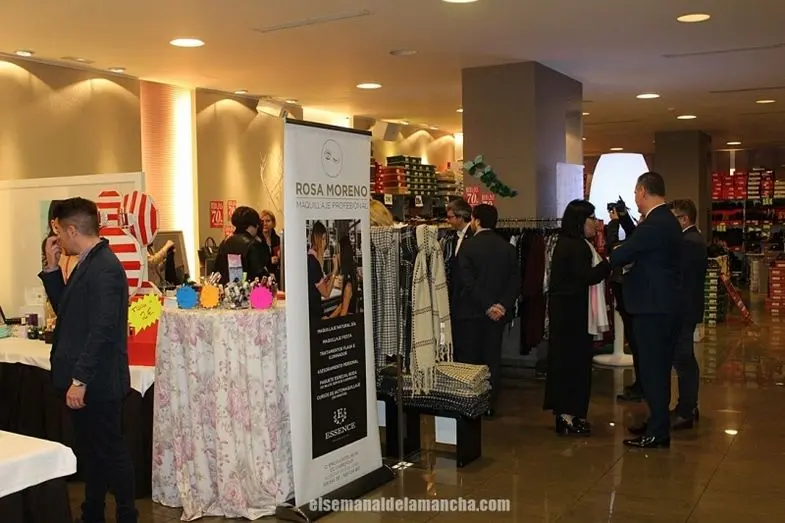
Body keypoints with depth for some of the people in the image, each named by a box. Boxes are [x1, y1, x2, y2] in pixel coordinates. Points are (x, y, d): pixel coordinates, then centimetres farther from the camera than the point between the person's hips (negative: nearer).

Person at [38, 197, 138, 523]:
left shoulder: (104, 267, -19)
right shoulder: (88, 263, 12)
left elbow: (102, 330, -24)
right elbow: (67, 310, 18)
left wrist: (80, 380, -22)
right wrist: (52, 268, 9)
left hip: (97, 382, -10)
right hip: (84, 379, 10)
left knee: (110, 452, 2)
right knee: (90, 451, 18)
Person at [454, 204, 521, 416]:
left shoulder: (468, 245, -9)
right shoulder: (508, 247, 3)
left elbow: (468, 282, -16)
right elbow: (515, 282, -2)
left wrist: (488, 306, -12)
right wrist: (502, 305, -6)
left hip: (470, 312, -4)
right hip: (497, 312, 4)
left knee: (468, 360, 5)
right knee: (492, 359, 9)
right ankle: (489, 404, 14)